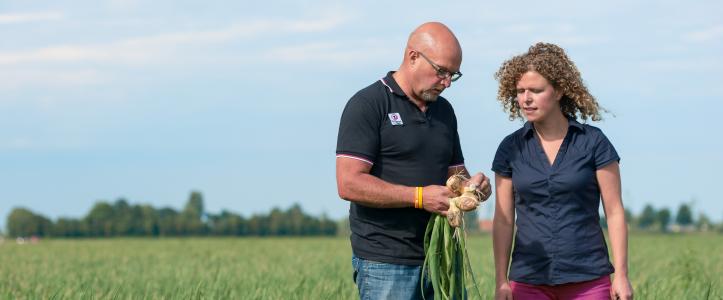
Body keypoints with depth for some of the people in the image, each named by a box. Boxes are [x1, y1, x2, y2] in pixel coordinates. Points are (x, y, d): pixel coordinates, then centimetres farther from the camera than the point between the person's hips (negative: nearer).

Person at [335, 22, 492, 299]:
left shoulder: (444, 111, 16)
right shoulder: (368, 105, -6)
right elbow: (349, 184, -14)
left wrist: (470, 186, 1)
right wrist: (420, 197, -20)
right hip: (386, 264, -7)